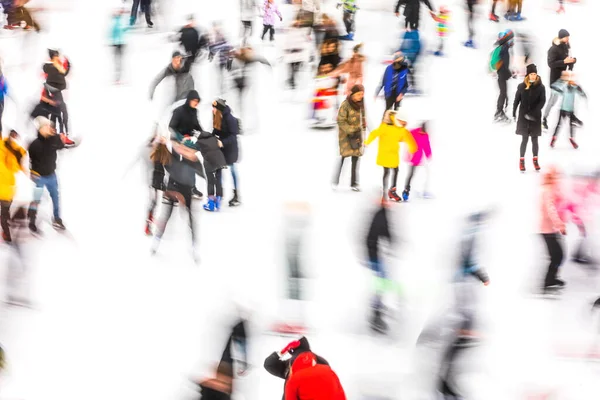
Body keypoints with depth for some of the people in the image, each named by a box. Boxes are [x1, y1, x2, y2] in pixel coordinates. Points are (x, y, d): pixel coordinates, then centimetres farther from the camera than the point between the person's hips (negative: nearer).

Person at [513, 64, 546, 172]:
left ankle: (535, 160, 15)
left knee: (534, 139, 5)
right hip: (523, 116, 0)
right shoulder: (522, 86, 0)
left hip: (535, 117, 0)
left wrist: (533, 113, -19)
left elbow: (542, 101, -9)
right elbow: (516, 100, 7)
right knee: (525, 138, -4)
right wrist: (514, 113, 4)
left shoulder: (540, 87, -3)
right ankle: (521, 161, 1)